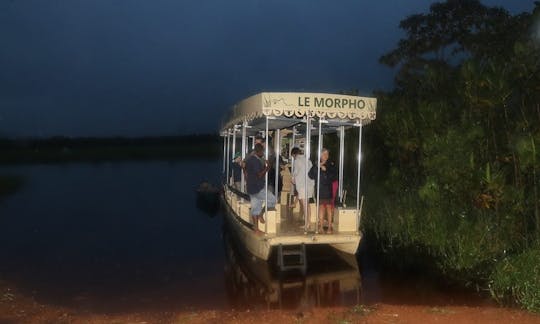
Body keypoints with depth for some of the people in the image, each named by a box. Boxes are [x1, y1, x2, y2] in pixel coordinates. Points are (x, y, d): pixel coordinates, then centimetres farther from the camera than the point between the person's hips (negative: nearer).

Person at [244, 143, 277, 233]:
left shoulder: (249, 159, 12)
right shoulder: (256, 161, -19)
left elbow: (246, 173, 20)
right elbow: (259, 175, -24)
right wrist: (267, 168, -15)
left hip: (251, 187, 10)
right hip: (258, 188, -10)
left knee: (255, 207, 12)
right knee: (273, 200, 0)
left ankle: (256, 227, 15)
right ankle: (261, 214, 4)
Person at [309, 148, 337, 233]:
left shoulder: (331, 165, 2)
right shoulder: (316, 164, 6)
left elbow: (334, 177, -5)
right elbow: (311, 175, -1)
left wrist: (326, 170, -13)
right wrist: (317, 167, -12)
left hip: (328, 189, -1)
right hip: (319, 189, 1)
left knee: (329, 207, -3)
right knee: (321, 206, 5)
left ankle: (330, 226, 3)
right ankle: (320, 226, 11)